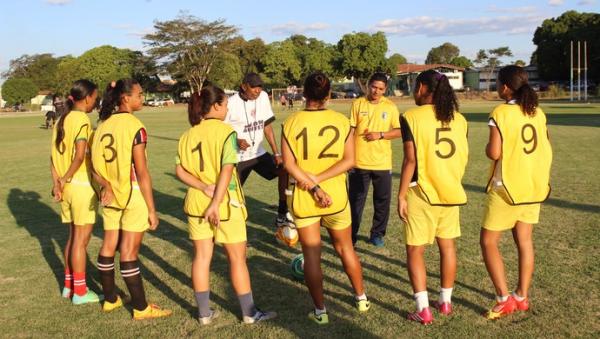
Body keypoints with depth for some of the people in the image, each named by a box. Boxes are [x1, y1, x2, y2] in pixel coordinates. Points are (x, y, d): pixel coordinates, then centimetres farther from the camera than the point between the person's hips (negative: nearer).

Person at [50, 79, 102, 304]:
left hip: (67, 187, 8)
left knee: (73, 236, 19)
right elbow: (80, 156, -23)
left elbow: (54, 156, 8)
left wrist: (57, 182, 2)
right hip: (82, 186, -8)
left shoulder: (62, 120, 11)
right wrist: (66, 179, -10)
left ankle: (69, 285, 28)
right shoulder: (82, 120, -14)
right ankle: (80, 292, 10)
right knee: (81, 239, 1)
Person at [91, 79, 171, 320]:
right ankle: (141, 308, 10)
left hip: (110, 194, 7)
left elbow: (95, 165, 4)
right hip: (133, 193, -7)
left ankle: (110, 299, 30)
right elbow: (142, 173, -17)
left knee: (109, 246, 15)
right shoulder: (135, 127, -15)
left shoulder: (103, 125, 6)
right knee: (129, 252, -1)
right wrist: (152, 209, -13)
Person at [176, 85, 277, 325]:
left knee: (201, 257, 12)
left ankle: (204, 313, 20)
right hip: (225, 202, -5)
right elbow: (227, 170, -21)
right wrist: (216, 202, -21)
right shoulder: (226, 131, -12)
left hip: (196, 202, 5)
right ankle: (249, 313, 16)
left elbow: (180, 170, 0)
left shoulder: (188, 135, 5)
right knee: (237, 258, 6)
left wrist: (204, 188, -9)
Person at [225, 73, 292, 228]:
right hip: (238, 157, -5)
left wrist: (276, 153, 0)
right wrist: (236, 141, -29)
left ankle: (282, 216, 4)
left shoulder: (263, 97, -2)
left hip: (258, 153, 5)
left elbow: (267, 126, 4)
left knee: (284, 170, -7)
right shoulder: (231, 104, -17)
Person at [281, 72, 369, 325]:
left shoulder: (291, 123, -7)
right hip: (336, 196, 2)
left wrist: (313, 187, -14)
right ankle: (362, 299, 33)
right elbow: (349, 160, -10)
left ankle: (320, 311, 14)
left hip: (303, 199, -1)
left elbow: (289, 163, -13)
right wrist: (318, 178, -12)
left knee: (312, 255, 7)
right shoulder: (342, 121, -4)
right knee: (345, 249, 19)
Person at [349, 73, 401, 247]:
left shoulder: (390, 107, 2)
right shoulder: (357, 104, 0)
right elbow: (350, 131, 1)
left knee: (382, 200, 8)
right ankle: (351, 236, 14)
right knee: (355, 200, 4)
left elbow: (399, 131, 3)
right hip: (359, 162, -1)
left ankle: (377, 234, 25)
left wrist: (381, 135, -13)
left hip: (382, 163, 1)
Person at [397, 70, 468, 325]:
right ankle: (446, 301, 29)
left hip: (422, 192, -5)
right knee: (447, 246, 17)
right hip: (450, 192, 5)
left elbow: (410, 160, -15)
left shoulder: (412, 117, -11)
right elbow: (463, 157, 9)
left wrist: (401, 195, -10)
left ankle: (423, 309, 5)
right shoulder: (458, 119, 5)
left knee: (415, 250, 5)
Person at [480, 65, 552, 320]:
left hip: (507, 187, -7)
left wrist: (488, 146, 0)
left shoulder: (500, 113, -15)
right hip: (533, 186, 7)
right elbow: (546, 149, 11)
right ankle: (522, 297, 20)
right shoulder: (538, 113, 5)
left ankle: (504, 299, -2)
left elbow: (494, 153, -19)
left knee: (488, 241, 3)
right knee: (524, 241, 13)